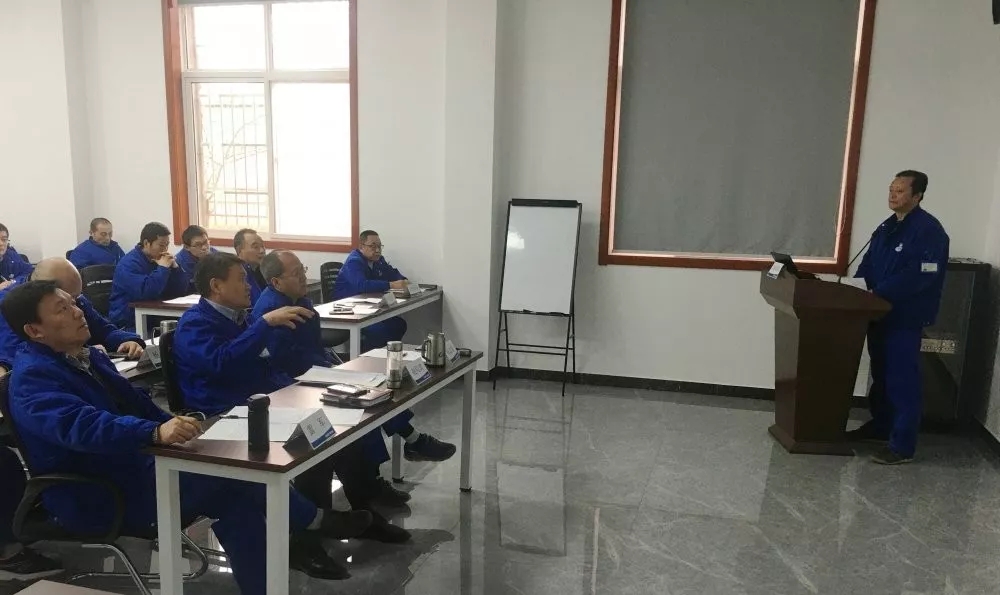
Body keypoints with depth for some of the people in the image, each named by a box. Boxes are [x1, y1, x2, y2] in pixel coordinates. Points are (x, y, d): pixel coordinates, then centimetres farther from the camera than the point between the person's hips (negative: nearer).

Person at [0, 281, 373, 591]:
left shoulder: (87, 356, 13)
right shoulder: (34, 377, -17)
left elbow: (136, 403, 20)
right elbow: (82, 426, -36)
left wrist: (180, 430, 4)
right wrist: (157, 433, -52)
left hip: (127, 464, 9)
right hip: (94, 496, -9)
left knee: (231, 493, -15)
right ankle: (312, 521, -7)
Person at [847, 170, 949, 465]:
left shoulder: (928, 230, -14)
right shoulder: (887, 227, 13)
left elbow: (921, 275, -22)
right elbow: (869, 263, 17)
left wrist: (879, 292, -22)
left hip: (906, 318, -8)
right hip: (880, 314, 8)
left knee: (902, 380, -5)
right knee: (880, 374, 18)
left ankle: (902, 445, 0)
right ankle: (879, 426, 32)